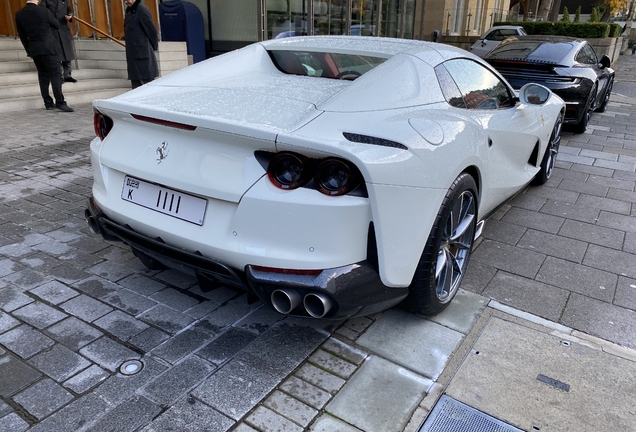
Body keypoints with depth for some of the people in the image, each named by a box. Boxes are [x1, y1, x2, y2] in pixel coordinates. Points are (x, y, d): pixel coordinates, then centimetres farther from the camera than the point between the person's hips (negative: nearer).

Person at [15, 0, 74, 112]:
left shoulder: (19, 14, 4)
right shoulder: (44, 11, -11)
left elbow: (22, 35, 10)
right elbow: (57, 25, 5)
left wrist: (28, 50, 20)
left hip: (34, 50, 5)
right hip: (48, 48, -5)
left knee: (43, 76, 11)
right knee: (55, 75, -6)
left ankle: (48, 103, 12)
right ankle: (60, 102, -15)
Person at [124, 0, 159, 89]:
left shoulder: (141, 9, -12)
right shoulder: (129, 10, 13)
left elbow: (152, 30, -11)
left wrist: (153, 47, -3)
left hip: (143, 54, -9)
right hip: (132, 54, 9)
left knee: (148, 81, -2)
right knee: (135, 82, 12)